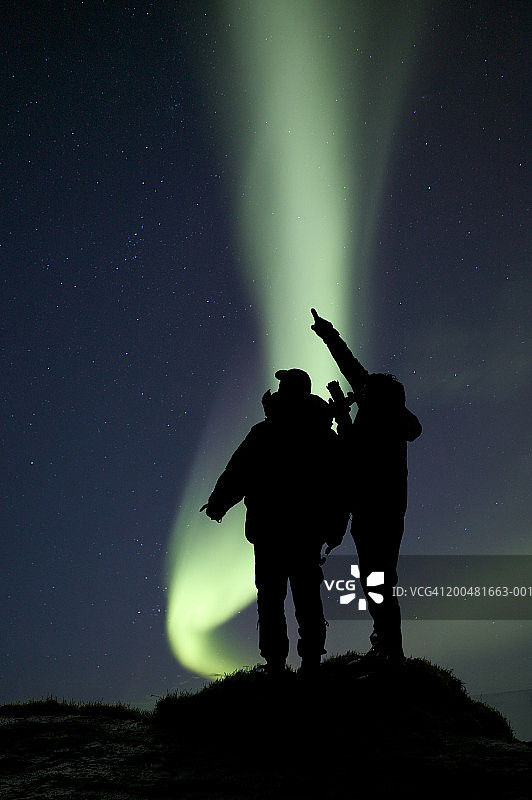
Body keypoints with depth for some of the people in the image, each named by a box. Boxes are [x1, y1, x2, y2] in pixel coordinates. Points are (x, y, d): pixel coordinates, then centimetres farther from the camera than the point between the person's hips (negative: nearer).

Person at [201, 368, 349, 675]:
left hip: (270, 529, -3)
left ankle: (275, 661, 2)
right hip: (310, 531, 4)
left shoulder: (264, 434, -8)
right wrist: (335, 528, 13)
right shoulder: (327, 436, 5)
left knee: (271, 596, 4)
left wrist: (217, 504, 7)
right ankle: (312, 659, 9)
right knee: (308, 595, 11)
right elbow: (340, 486, 7)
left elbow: (237, 475, -7)